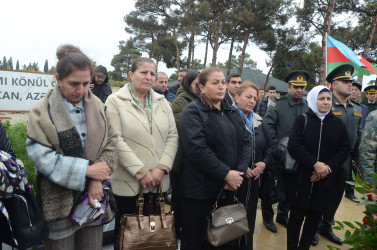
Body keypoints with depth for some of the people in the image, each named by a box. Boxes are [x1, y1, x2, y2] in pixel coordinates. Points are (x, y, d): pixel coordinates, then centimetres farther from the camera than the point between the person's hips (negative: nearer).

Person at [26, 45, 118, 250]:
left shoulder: (97, 106, 3)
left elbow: (111, 142, 0)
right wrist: (86, 170, -17)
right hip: (59, 202, -3)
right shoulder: (42, 112, -7)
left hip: (93, 195, 3)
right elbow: (41, 156, -14)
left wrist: (97, 180, -12)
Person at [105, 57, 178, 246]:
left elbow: (172, 136, 3)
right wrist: (141, 173, -15)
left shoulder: (162, 102, 9)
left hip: (157, 181, 4)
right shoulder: (115, 101, -4)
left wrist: (162, 168, -9)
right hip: (128, 182, -3)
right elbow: (116, 141, -13)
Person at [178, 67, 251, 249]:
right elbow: (197, 149, -20)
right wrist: (226, 174, -18)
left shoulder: (232, 112, 11)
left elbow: (245, 142, 5)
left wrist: (239, 173, -10)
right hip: (199, 190, -5)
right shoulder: (193, 112, -8)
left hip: (229, 188, 6)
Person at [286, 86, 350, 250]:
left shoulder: (338, 123, 7)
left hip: (324, 181, 3)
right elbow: (294, 145, -12)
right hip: (300, 179, -3)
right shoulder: (302, 120, -2)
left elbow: (344, 149, 4)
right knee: (297, 216, 4)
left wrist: (329, 167, -11)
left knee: (314, 217, 11)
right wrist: (315, 164, -18)